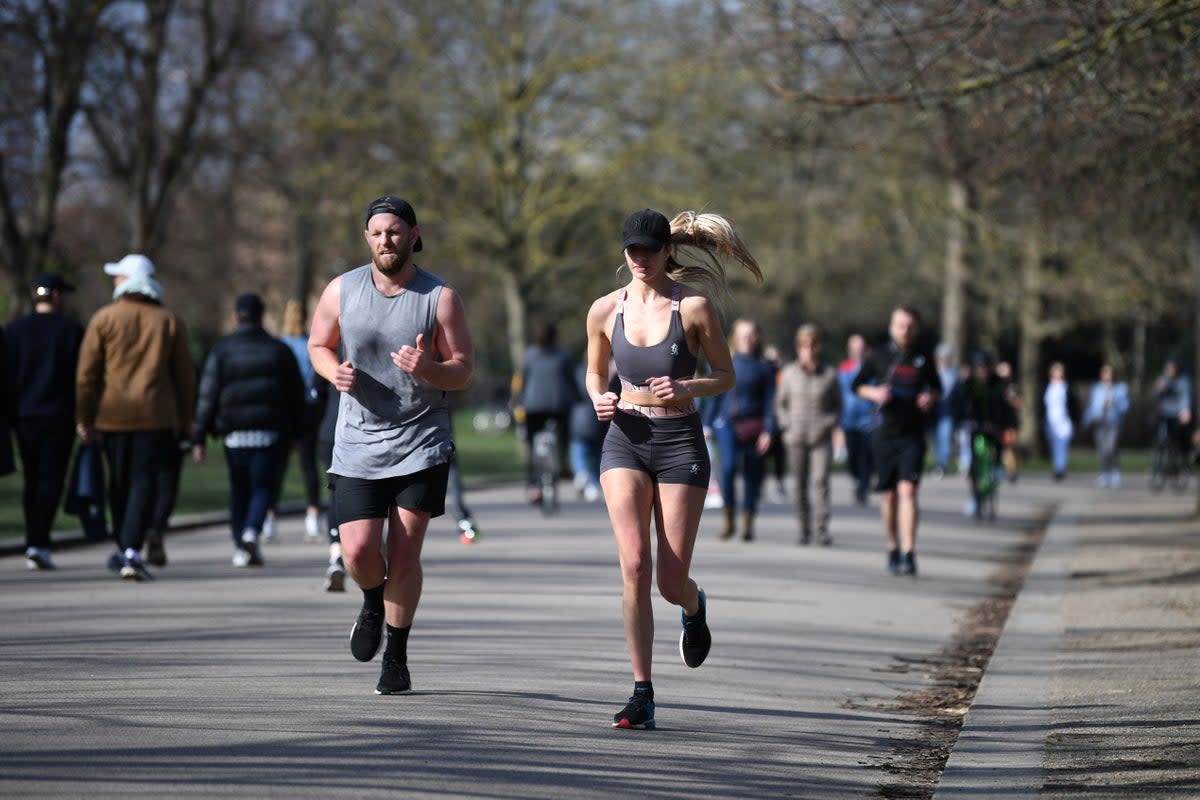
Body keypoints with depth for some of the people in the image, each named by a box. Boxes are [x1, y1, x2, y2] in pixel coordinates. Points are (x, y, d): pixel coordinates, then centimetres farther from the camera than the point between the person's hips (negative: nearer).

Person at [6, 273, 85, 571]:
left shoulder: (14, 329, 3)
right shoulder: (72, 331, -3)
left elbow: (6, 374, 1)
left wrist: (9, 415, 6)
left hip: (24, 415, 3)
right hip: (59, 417, -3)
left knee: (32, 480, 14)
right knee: (51, 480, -4)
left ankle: (35, 543, 17)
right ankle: (38, 544, -16)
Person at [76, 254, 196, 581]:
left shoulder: (103, 319, 0)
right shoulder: (169, 321, 4)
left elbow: (86, 373, -2)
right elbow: (184, 374, 6)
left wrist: (84, 417, 3)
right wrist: (184, 418, 15)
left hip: (113, 415, 1)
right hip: (156, 416, -1)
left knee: (119, 484, 13)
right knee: (145, 482, -3)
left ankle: (124, 550, 24)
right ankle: (132, 552, -17)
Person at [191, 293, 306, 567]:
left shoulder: (221, 351, 3)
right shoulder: (279, 350, 6)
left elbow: (208, 396, -2)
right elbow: (296, 394, 8)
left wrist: (199, 439, -1)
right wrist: (295, 432, 15)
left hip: (235, 433, 1)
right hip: (271, 431, -1)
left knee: (238, 490, 11)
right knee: (263, 487, 0)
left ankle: (240, 549, 10)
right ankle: (252, 531, -25)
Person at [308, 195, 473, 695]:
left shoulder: (440, 297, -5)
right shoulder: (341, 291, 1)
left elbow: (463, 372, -2)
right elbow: (317, 345, 15)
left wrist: (428, 369, -24)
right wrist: (334, 371, -7)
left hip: (421, 443, -1)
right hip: (358, 444, 1)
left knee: (403, 554, -3)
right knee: (358, 553, -8)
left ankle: (396, 658, 15)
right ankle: (373, 605, 29)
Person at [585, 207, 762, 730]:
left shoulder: (694, 307, -5)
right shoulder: (606, 310, 3)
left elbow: (726, 376, 3)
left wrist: (686, 388, -16)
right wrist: (599, 399, -4)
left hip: (680, 443, -2)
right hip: (625, 440, 2)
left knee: (671, 584, 0)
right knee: (633, 565, -17)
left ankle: (694, 610, 41)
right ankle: (642, 694, -10)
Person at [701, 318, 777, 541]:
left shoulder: (764, 367, 5)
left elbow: (770, 400, 3)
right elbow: (715, 395, 14)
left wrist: (768, 431, -6)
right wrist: (707, 425, 10)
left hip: (753, 425, 0)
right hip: (726, 423, 0)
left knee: (752, 474, 3)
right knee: (728, 467, -18)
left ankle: (748, 523, 13)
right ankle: (728, 519, -7)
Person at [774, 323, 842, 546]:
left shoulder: (830, 374, 3)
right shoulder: (789, 373, 6)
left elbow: (838, 405, 12)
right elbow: (780, 403, 15)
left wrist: (828, 424, -3)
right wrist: (787, 426, 2)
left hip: (821, 438, -2)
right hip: (796, 438, 2)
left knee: (821, 479, -15)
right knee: (800, 484, 3)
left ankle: (823, 527, -17)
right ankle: (804, 528, 13)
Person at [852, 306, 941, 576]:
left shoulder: (923, 360, 6)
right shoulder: (879, 357, 5)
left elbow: (936, 387, 20)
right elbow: (857, 384, 12)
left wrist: (931, 397, -2)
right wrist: (874, 393, -8)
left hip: (913, 435, -1)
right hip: (885, 434, 1)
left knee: (907, 490, -16)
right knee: (889, 495, 8)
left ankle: (908, 553, -20)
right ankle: (893, 549, 25)